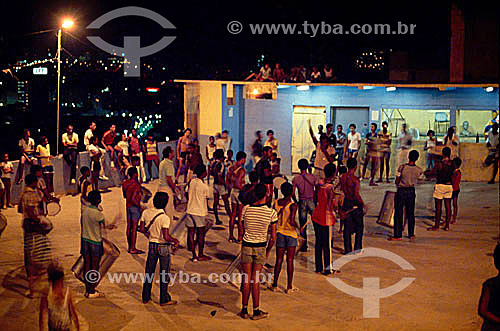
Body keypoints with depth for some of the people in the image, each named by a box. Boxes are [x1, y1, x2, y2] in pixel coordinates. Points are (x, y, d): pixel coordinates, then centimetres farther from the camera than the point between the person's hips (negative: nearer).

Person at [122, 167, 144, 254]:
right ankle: (133, 248, 2)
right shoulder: (136, 185, -20)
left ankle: (129, 247, 21)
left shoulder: (124, 183, 4)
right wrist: (140, 207, -14)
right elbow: (133, 199, -26)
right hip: (135, 207, -8)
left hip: (128, 206, 8)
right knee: (134, 228, -2)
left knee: (129, 226, 12)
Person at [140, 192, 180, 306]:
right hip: (164, 247, -5)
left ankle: (146, 297, 26)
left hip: (152, 245, 5)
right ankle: (164, 299, 16)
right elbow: (166, 237, -25)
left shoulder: (146, 212, -7)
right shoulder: (165, 218, -23)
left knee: (149, 272, 17)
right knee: (164, 274, 8)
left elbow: (142, 229, 2)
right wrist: (175, 241, -8)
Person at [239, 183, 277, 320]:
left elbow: (241, 230, 0)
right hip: (260, 247, 0)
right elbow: (273, 237, -5)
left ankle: (244, 310, 14)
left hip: (246, 246, 0)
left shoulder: (246, 209, -8)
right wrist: (268, 251, 9)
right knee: (255, 279, 6)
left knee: (246, 279, 7)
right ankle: (256, 311, 12)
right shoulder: (271, 212, -10)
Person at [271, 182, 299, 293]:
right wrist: (299, 227, -8)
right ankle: (289, 287, 9)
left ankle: (275, 285, 16)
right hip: (291, 234, -4)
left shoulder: (276, 203, -1)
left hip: (280, 233, 4)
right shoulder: (293, 205, -17)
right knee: (290, 260, 4)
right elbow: (292, 221, -26)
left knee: (279, 260, 12)